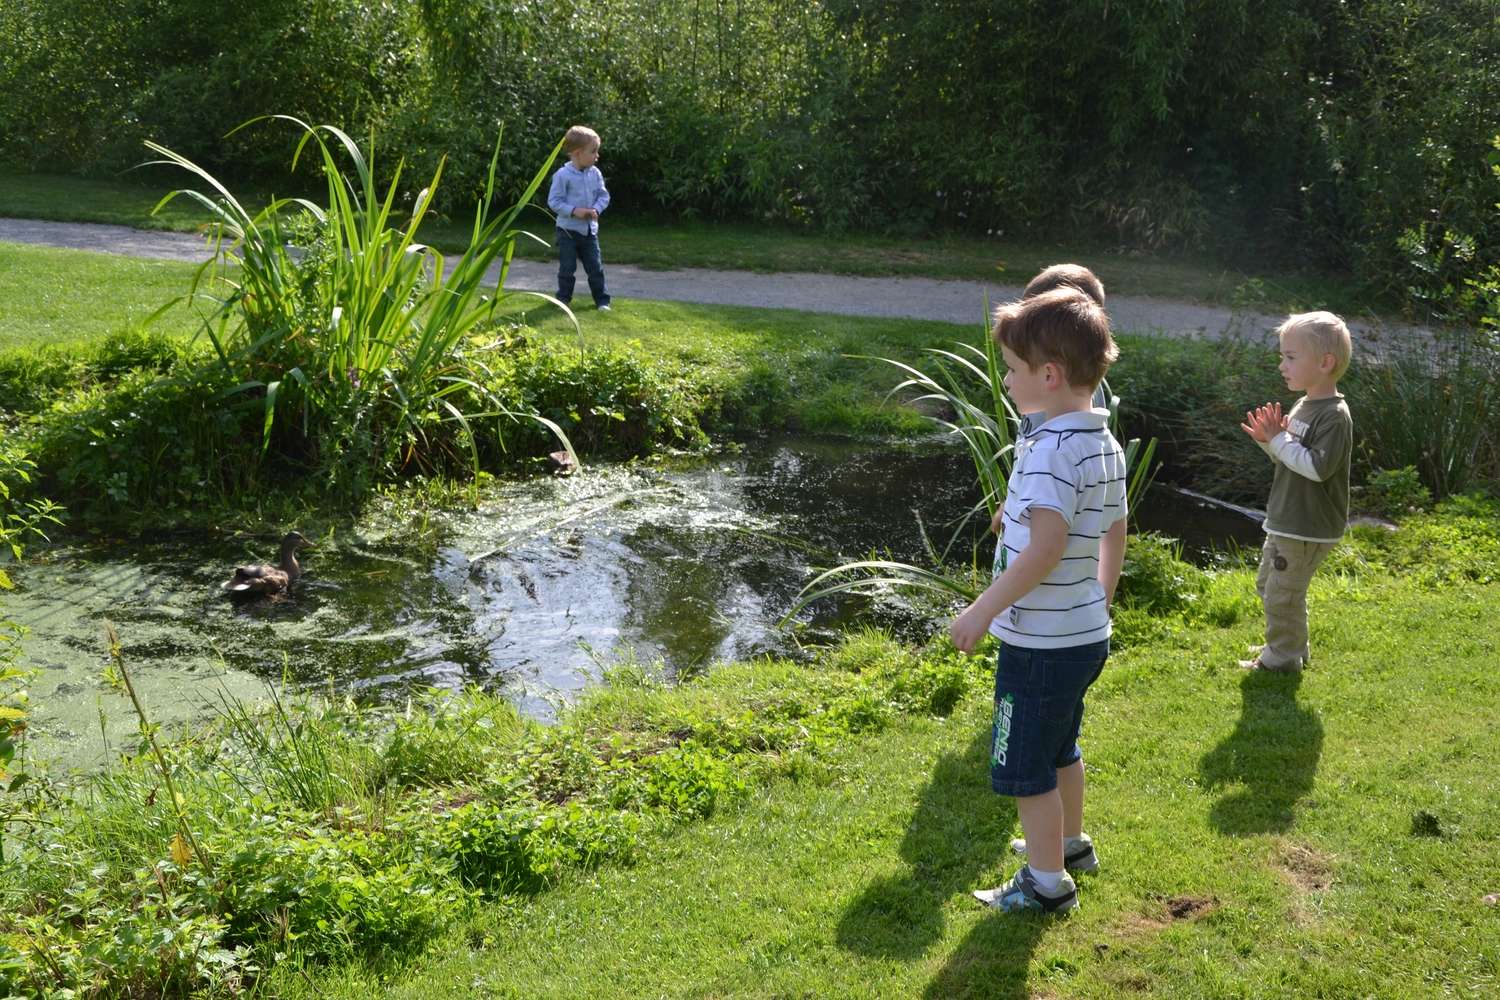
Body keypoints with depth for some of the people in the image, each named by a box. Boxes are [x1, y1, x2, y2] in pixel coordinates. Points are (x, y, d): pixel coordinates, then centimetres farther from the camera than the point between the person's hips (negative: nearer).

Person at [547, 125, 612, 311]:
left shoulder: (595, 173, 1)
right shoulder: (563, 175, -14)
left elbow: (603, 195, 7)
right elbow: (554, 201, -13)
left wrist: (596, 209, -12)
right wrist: (574, 211, -22)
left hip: (590, 229, 4)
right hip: (568, 230, -4)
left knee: (596, 267, 6)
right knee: (567, 268, 3)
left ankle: (602, 300, 14)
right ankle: (563, 298, 18)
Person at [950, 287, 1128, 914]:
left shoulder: (1050, 449, -24)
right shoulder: (1106, 444, 5)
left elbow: (1047, 546, -34)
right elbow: (1115, 533, 14)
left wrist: (982, 611, -28)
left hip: (1041, 644, -9)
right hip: (1086, 633, 9)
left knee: (1025, 766, 6)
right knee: (1060, 749, 27)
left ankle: (1046, 883, 17)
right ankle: (1069, 843, 45)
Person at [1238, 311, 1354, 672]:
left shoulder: (1335, 416, -20)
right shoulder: (1303, 406, 8)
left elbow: (1318, 467, -28)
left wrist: (1279, 440, -22)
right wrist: (1268, 440, -4)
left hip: (1309, 528, -10)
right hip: (1286, 520, 10)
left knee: (1283, 593, -2)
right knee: (1268, 584, 21)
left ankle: (1282, 658, 13)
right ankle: (1287, 645, 36)